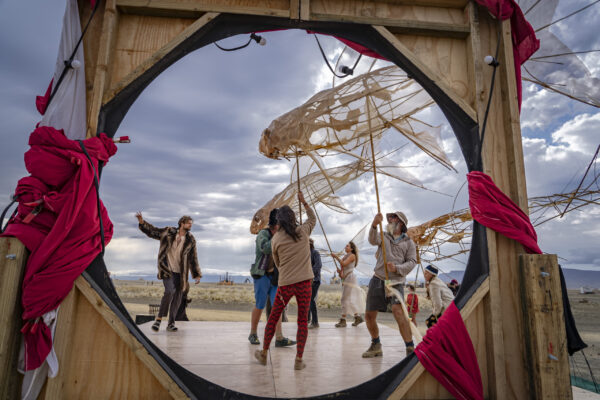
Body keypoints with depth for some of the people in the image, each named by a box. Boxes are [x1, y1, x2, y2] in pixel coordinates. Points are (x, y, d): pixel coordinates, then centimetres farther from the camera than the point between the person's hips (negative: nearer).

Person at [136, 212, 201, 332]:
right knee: (169, 291, -22)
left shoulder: (191, 240, 3)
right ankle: (159, 319, -8)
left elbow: (193, 259, 8)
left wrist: (197, 275, 5)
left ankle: (171, 323, 19)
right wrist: (142, 222, -5)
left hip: (180, 272, 3)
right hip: (167, 268, -3)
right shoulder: (168, 232, 1)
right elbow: (152, 231, 10)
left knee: (177, 297, 5)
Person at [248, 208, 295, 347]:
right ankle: (253, 334, 22)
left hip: (275, 276, 6)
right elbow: (265, 248, -28)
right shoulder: (263, 234, -8)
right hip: (262, 275, -6)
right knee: (260, 305, 3)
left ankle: (279, 338, -3)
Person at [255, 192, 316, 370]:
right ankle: (299, 360, 8)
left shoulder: (276, 239, -1)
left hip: (285, 283, 0)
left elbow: (277, 263, 11)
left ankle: (264, 354, 26)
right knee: (302, 321, 8)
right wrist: (304, 202, 27)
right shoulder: (303, 231, 0)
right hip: (304, 282, 0)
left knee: (273, 318, 14)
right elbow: (313, 218, 22)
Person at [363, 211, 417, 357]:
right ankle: (376, 346, 27)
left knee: (398, 310, -27)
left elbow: (412, 262, 2)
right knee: (369, 315, 6)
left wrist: (397, 268, -17)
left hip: (396, 282, -3)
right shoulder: (383, 236, 14)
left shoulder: (408, 242, 11)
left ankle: (410, 348, -19)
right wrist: (374, 225, -29)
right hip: (378, 280, 3)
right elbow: (373, 240, -9)